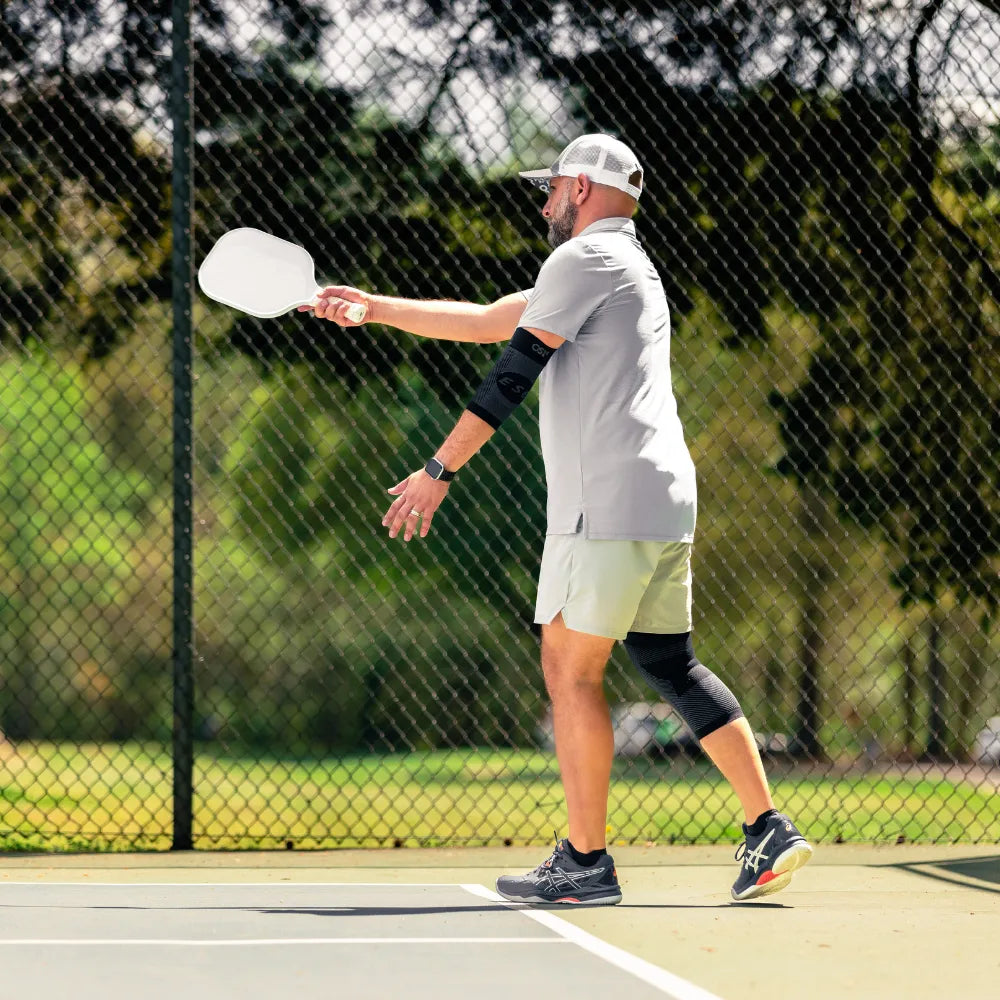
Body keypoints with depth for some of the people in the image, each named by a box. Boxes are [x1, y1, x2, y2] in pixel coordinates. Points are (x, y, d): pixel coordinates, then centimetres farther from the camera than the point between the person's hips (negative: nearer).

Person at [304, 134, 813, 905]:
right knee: (670, 664, 11)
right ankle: (769, 831, 7)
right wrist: (373, 307, 31)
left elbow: (512, 372, -11)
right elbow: (487, 321, 30)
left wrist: (440, 470, -9)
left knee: (570, 667, -5)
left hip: (609, 505, -10)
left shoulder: (585, 259, -5)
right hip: (663, 502, 10)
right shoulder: (630, 270, 26)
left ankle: (585, 863, -3)